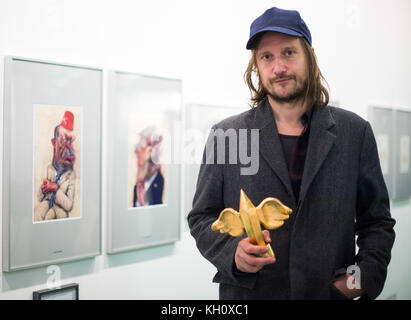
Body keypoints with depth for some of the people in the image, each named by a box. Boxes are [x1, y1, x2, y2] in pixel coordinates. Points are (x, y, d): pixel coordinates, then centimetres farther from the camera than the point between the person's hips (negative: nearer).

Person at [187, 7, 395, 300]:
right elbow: (202, 218, 1)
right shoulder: (225, 135, -3)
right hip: (246, 294, 0)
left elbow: (377, 220, 5)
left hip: (331, 292, 1)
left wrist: (367, 276, -10)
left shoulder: (355, 133, -1)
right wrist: (233, 250, -17)